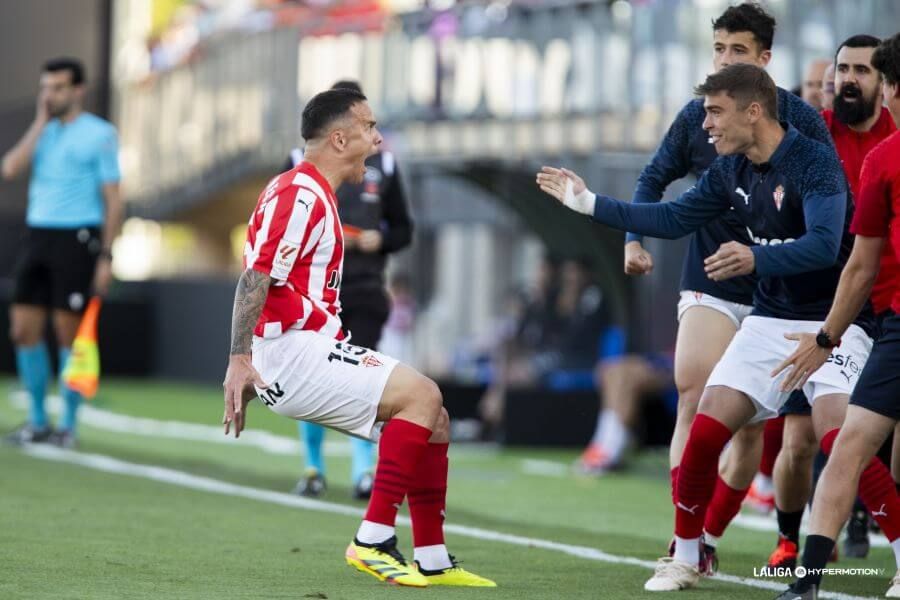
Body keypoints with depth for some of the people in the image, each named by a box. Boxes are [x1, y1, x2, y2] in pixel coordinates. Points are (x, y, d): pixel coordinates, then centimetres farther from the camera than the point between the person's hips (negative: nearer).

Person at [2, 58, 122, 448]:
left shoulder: (99, 134, -2)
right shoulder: (42, 132, 14)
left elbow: (113, 200, -5)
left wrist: (107, 256, -12)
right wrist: (41, 122, -3)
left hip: (77, 240, -6)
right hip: (37, 236, 6)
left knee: (68, 333, -3)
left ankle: (68, 425, 6)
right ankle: (37, 421, 13)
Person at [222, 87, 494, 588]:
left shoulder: (317, 195, 19)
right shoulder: (299, 195, -14)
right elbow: (255, 279, -21)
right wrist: (239, 362, -26)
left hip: (315, 349, 10)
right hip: (292, 354, -10)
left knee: (433, 416, 8)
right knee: (422, 394, -18)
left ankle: (432, 560, 10)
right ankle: (374, 539, -17)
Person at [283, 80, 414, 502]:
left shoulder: (382, 165, 10)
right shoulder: (301, 162, 7)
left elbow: (403, 229, 15)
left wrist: (379, 239, -7)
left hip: (364, 291, 0)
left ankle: (363, 469, -12)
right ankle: (314, 469, 16)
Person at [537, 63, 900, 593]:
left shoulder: (814, 162, -19)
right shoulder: (731, 170, 3)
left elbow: (824, 245, -32)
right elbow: (673, 219, 15)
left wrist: (756, 259, -48)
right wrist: (589, 203, 12)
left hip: (834, 321, -7)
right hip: (771, 320, 7)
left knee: (837, 435, -25)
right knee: (706, 429, -2)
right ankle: (686, 558, 14)